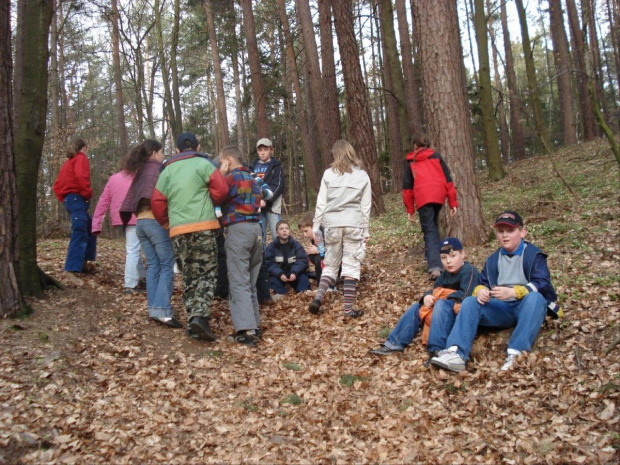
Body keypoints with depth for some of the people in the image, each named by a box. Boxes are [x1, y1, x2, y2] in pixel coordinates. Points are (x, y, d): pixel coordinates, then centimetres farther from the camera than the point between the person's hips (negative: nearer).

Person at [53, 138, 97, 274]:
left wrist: (63, 199, 18)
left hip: (68, 199, 9)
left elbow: (57, 185, 21)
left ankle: (82, 262, 11)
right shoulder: (81, 158, -2)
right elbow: (81, 177, -22)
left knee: (90, 229, 16)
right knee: (79, 232, -13)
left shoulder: (68, 162, 24)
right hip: (77, 198, -9)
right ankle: (73, 268, -21)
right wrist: (88, 194, -13)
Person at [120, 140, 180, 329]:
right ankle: (162, 310, -17)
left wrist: (133, 216, 19)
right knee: (167, 265, -8)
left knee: (153, 266, 8)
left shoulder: (139, 172, 19)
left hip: (140, 222, 8)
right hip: (156, 221, -7)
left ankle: (153, 308, 5)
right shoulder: (158, 168, -2)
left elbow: (130, 199, 17)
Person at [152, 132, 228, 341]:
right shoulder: (203, 164, 3)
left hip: (178, 231, 4)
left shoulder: (167, 170, 16)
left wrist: (167, 222, 24)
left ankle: (193, 321, 10)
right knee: (207, 273, 0)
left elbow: (157, 202, 10)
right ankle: (200, 316, -17)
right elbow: (221, 190, -4)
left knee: (189, 277, 12)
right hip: (203, 227, -4)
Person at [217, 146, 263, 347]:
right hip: (255, 228, 8)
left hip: (238, 229, -8)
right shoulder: (252, 179, 21)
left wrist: (221, 175, 1)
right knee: (250, 282, 14)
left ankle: (246, 330, -14)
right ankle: (254, 325, 17)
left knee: (239, 282, -9)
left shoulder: (232, 177, -6)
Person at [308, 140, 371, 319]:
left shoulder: (328, 174, 3)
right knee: (351, 265, 2)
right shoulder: (362, 176, 5)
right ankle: (348, 308, 0)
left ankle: (319, 296, -6)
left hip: (332, 224, 1)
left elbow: (321, 203, 3)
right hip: (353, 224, -1)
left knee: (330, 264, 13)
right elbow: (366, 206, 6)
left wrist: (315, 226, 9)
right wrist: (366, 230, 13)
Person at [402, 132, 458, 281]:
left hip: (422, 198, -2)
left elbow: (407, 186, 13)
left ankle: (434, 267, -21)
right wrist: (453, 202, 11)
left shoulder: (411, 162, 15)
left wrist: (410, 209, 16)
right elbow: (448, 179, 10)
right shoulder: (436, 156, 16)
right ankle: (432, 256, 24)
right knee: (433, 226, 24)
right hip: (439, 196, 2)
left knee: (430, 232, -5)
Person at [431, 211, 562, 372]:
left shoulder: (533, 255, -2)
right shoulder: (493, 260, 16)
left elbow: (542, 284, -15)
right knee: (470, 302, -18)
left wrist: (512, 292, -31)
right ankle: (456, 353, -37)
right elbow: (481, 283, 12)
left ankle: (516, 353, -45)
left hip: (527, 308, -4)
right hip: (501, 308, 5)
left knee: (535, 297, -36)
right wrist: (480, 291, -15)